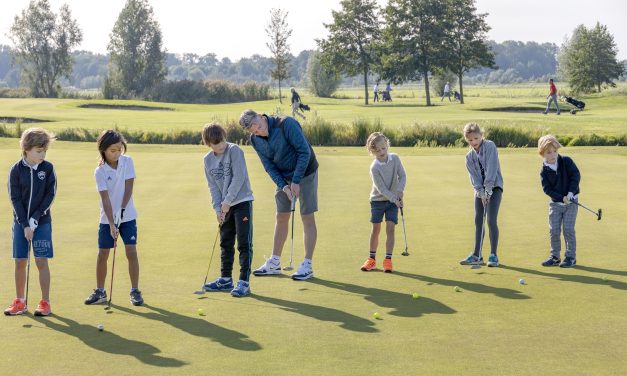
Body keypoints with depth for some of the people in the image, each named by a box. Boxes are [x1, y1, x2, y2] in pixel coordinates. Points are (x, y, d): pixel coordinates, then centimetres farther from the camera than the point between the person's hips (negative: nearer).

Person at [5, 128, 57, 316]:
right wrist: (25, 225, -12)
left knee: (41, 261, -3)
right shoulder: (16, 170, -6)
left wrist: (35, 219, -11)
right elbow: (15, 199, -6)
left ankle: (45, 302, 5)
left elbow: (50, 195, -6)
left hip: (42, 221, -1)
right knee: (20, 262, 5)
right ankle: (20, 301, 18)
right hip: (21, 222, 1)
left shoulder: (48, 168, -6)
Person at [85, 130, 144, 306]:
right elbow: (105, 198, -16)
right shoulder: (100, 171, -12)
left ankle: (135, 290, 2)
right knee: (102, 254, 4)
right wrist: (111, 224, -23)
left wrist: (122, 210, -19)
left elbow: (129, 188, -9)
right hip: (107, 218, 0)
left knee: (131, 252, -7)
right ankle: (100, 291, 19)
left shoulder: (127, 161, -6)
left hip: (127, 215, 0)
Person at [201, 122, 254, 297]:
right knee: (226, 243, 14)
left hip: (242, 202, -6)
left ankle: (244, 282, -5)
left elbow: (238, 178, -17)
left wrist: (227, 201, -17)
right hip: (224, 206, 6)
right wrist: (218, 208, -5)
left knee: (244, 243, -7)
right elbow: (213, 187, 6)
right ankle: (226, 279, 25)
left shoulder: (234, 151, -12)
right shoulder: (208, 160, 5)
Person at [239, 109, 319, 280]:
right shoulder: (255, 139, -6)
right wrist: (283, 185, -18)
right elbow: (269, 166, -4)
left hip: (305, 174, -6)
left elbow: (304, 152, -25)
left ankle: (307, 265, -1)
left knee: (307, 218, -4)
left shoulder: (287, 124, -25)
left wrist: (296, 181, -24)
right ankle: (274, 263, 18)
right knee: (281, 217, 10)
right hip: (284, 178, 6)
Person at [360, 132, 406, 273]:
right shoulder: (374, 167, -18)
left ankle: (388, 259, -2)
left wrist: (400, 190, -17)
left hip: (393, 200, 2)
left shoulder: (395, 158, -8)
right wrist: (394, 199, -26)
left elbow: (402, 176, -3)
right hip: (378, 199, -2)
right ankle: (372, 259, 16)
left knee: (390, 228, -6)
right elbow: (381, 188, -20)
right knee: (375, 229, 4)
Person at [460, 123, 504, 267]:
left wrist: (488, 189, -20)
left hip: (494, 186, -5)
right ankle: (477, 255, 11)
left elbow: (491, 168, -16)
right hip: (480, 189, 5)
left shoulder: (490, 146, -8)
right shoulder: (469, 156, 7)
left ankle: (493, 255, -7)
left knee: (491, 220, -13)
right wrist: (481, 192, -15)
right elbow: (474, 176, 0)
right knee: (478, 221, 4)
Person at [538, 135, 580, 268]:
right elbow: (547, 189, -10)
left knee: (568, 229, -6)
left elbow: (576, 175, -8)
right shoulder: (544, 171, -6)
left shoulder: (566, 161, -7)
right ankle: (555, 256, 15)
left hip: (571, 201, -2)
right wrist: (562, 198, -21)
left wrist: (571, 192, -18)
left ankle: (571, 257, 5)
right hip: (555, 202, 2)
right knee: (554, 230, 1)